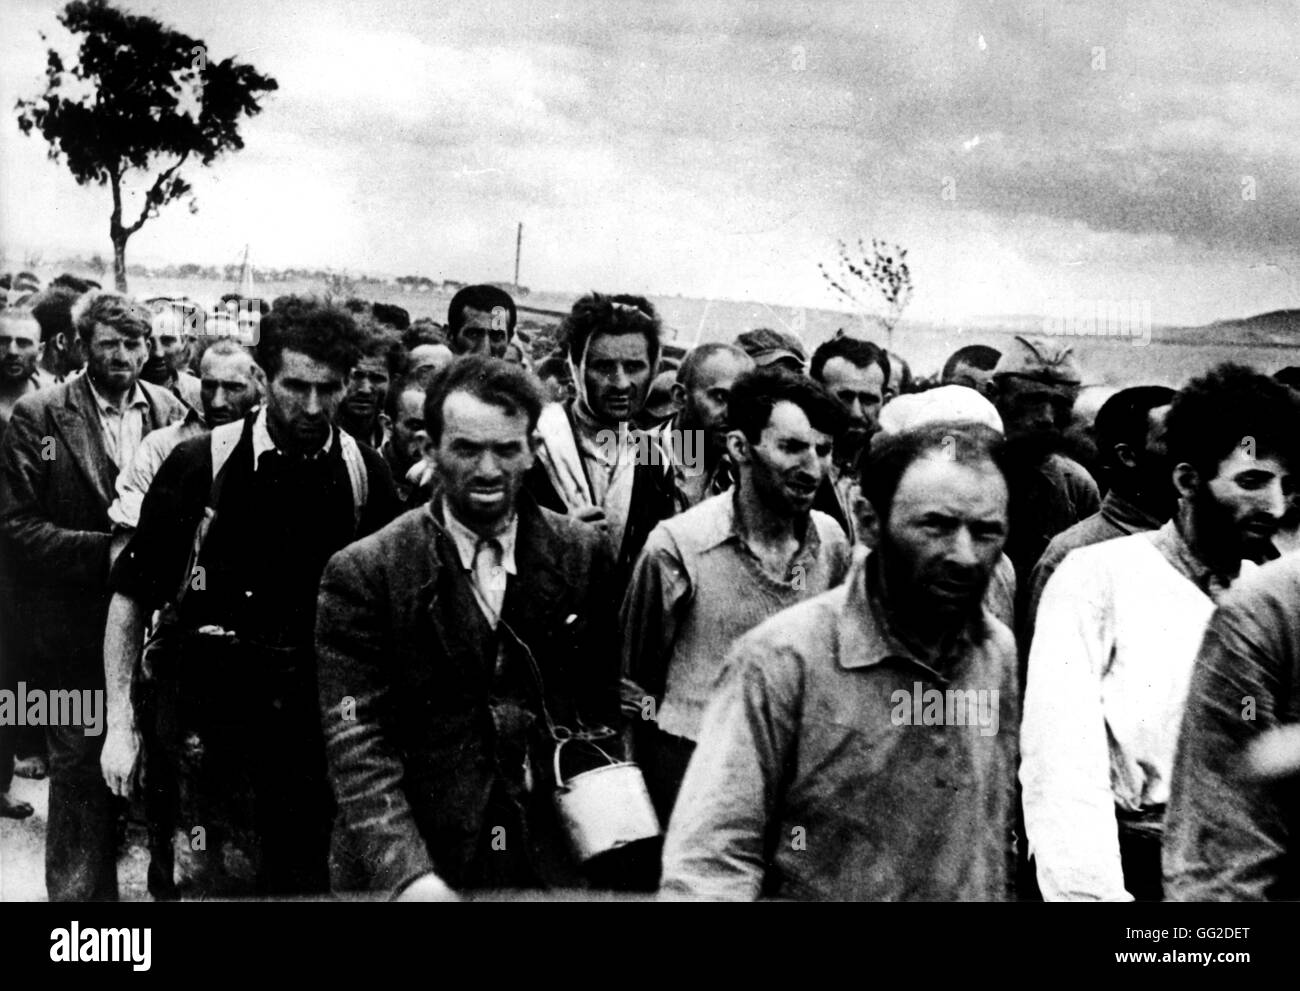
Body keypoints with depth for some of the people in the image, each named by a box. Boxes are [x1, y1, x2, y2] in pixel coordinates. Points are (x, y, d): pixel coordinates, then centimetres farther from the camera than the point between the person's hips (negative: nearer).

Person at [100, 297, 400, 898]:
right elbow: (131, 594, -2)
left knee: (300, 874, 10)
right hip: (209, 697, -2)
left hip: (314, 712, 2)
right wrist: (119, 723, -5)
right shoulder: (202, 463, -7)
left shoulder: (365, 474, -1)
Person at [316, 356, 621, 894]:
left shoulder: (582, 555, 0)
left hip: (559, 857, 2)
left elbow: (607, 708, 5)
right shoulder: (363, 573, -8)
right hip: (430, 858, -2)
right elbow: (357, 745, -11)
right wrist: (406, 874, -22)